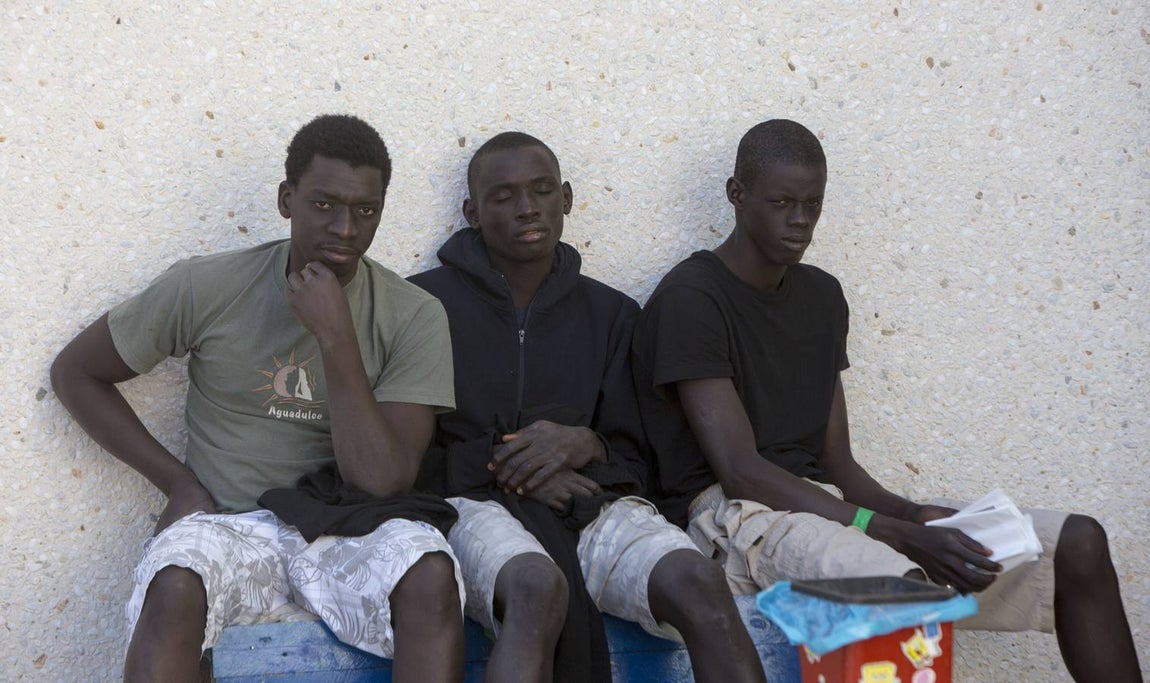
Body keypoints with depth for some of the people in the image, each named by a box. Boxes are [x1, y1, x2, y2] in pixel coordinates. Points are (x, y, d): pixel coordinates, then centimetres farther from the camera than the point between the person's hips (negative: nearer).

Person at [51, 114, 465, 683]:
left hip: (347, 537, 0)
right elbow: (75, 371, 10)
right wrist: (177, 482, 0)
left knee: (430, 571, -33)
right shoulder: (206, 288, -2)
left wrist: (335, 337, -19)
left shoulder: (414, 318, -4)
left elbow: (380, 481, -13)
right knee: (175, 581, -36)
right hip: (229, 526, 0)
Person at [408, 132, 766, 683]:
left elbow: (636, 461, 17)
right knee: (539, 588, -39)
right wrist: (499, 466, -10)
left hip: (594, 503, 3)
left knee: (700, 585, -29)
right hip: (475, 502, -3)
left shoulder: (611, 314, 20)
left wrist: (584, 446, -7)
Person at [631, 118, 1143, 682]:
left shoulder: (821, 296, 18)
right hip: (733, 518, -8)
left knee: (1077, 542, -6)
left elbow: (836, 462, 16)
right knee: (904, 585, -41)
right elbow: (739, 469, -16)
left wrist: (914, 514, -6)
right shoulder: (692, 298, -7)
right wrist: (896, 533, -23)